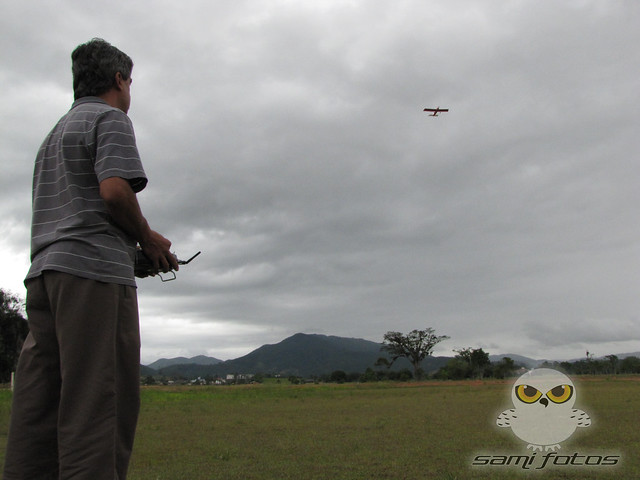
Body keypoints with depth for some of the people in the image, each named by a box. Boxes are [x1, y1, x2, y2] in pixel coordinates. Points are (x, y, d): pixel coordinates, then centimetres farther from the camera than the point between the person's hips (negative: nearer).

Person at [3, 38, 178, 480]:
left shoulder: (56, 132, 29)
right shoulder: (110, 119, 2)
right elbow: (114, 190, -15)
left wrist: (135, 246, 18)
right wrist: (149, 239, 0)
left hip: (44, 272, 9)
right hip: (94, 270, -9)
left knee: (38, 406, 5)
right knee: (98, 403, -12)